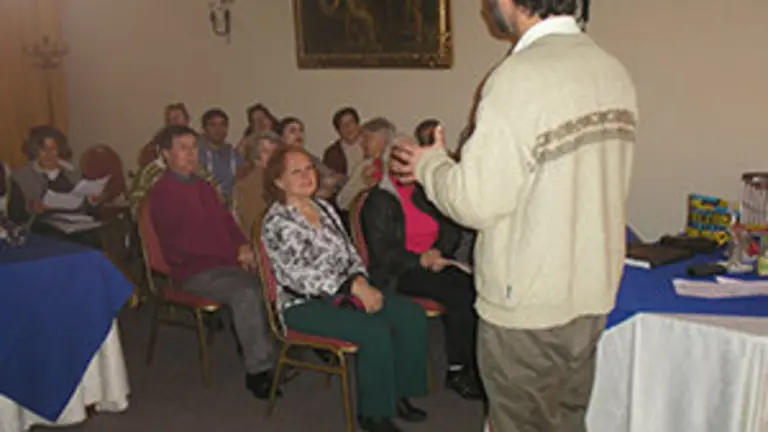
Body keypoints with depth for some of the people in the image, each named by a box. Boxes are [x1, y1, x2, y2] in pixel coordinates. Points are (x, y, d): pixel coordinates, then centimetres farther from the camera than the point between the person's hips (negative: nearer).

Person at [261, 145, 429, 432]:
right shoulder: (277, 222, -12)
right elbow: (301, 276, -21)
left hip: (342, 292, 8)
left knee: (412, 315, -11)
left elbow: (350, 253, 13)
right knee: (376, 333, -29)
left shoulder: (324, 207, 12)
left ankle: (398, 393, 3)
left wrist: (360, 279, -9)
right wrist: (354, 287, -25)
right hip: (304, 305, -7)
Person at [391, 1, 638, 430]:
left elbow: (477, 202, -21)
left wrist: (430, 164, -2)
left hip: (528, 306, -7)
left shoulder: (522, 76, -21)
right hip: (594, 294, 8)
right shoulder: (613, 70, 4)